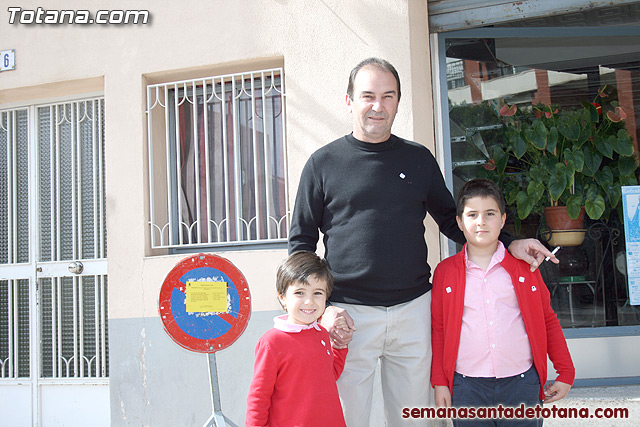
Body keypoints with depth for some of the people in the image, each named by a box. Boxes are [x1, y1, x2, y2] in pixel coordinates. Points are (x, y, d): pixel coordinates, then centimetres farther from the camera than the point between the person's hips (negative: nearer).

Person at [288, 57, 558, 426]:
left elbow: (450, 219, 19)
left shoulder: (420, 159, 10)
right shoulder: (324, 163, 2)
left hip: (413, 309, 3)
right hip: (350, 313, -2)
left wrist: (509, 244, 6)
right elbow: (301, 243, 4)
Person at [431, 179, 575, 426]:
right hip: (467, 386, 0)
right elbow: (437, 329, 7)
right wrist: (439, 382, 3)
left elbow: (548, 320, 11)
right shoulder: (445, 271, 5)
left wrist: (565, 373, 8)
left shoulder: (524, 267, 7)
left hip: (522, 383, 1)